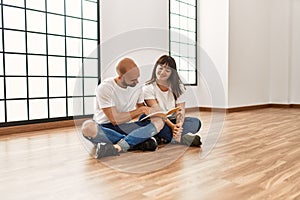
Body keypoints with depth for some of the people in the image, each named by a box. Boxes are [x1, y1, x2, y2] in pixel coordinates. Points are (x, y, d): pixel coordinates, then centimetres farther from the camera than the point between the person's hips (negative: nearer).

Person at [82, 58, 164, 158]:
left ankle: (118, 146, -36)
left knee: (159, 121, -20)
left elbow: (141, 107, 15)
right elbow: (114, 120, -18)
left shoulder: (137, 87, 0)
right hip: (105, 128, -3)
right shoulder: (104, 88, -17)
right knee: (88, 127, -39)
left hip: (124, 127, 4)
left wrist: (149, 110, -7)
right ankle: (138, 141, -30)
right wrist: (139, 110, -15)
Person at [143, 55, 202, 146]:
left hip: (173, 121, 3)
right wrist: (172, 126, -32)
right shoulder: (148, 88, -8)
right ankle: (184, 138, -35)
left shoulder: (178, 87, 1)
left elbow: (180, 110, -9)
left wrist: (179, 125, -31)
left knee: (196, 122, -21)